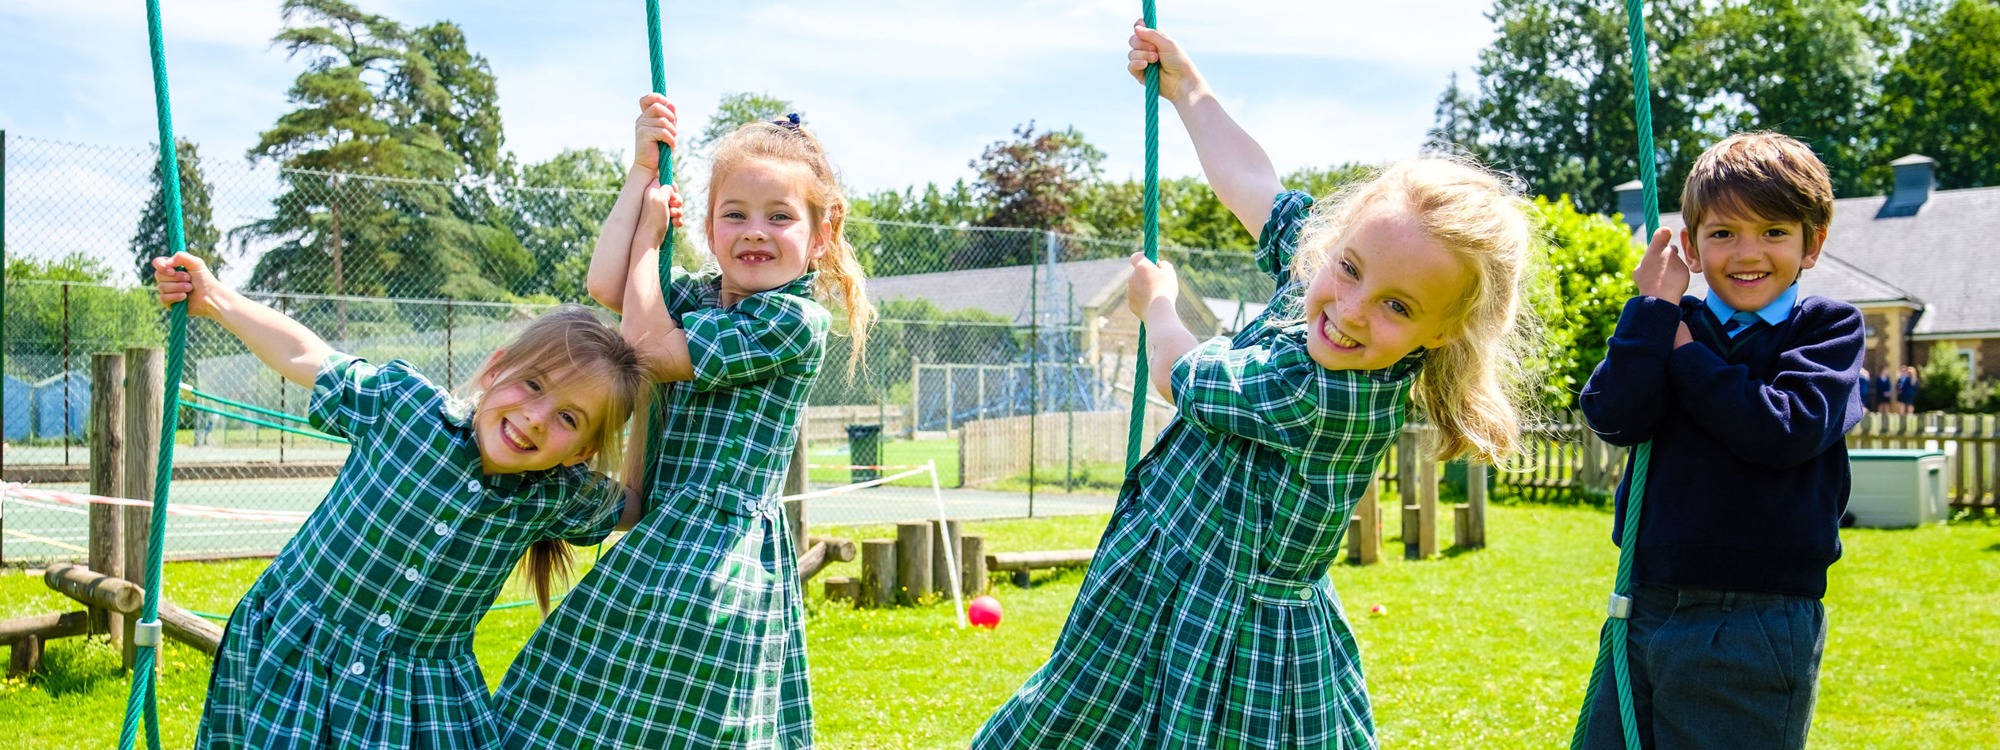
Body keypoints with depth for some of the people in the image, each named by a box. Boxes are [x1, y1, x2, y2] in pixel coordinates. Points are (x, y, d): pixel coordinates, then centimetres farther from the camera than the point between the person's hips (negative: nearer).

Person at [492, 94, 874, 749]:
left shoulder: (797, 320, -14)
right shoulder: (697, 294, 11)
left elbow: (651, 347, -15)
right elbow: (606, 287, -3)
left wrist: (651, 228, -3)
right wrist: (642, 171, 0)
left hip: (717, 545, -8)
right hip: (661, 536, 8)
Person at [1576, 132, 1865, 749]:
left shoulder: (1827, 328, 0)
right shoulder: (1672, 323, 8)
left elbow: (1782, 431, -18)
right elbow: (1615, 417, -8)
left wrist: (1687, 354, -9)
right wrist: (1655, 304, -10)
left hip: (1755, 626, -4)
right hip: (1645, 608, 4)